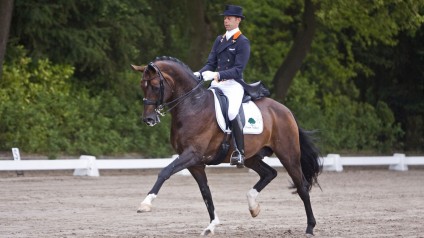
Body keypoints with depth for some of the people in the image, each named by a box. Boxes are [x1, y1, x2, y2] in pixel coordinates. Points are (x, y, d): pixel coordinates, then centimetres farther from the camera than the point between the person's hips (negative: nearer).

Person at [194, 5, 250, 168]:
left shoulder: (243, 42, -4)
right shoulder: (219, 40, 17)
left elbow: (238, 69, -12)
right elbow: (211, 64, 14)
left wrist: (217, 74, -25)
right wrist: (199, 74, -7)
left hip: (233, 84, -7)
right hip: (217, 84, 7)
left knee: (232, 112, -31)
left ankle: (240, 151, -22)